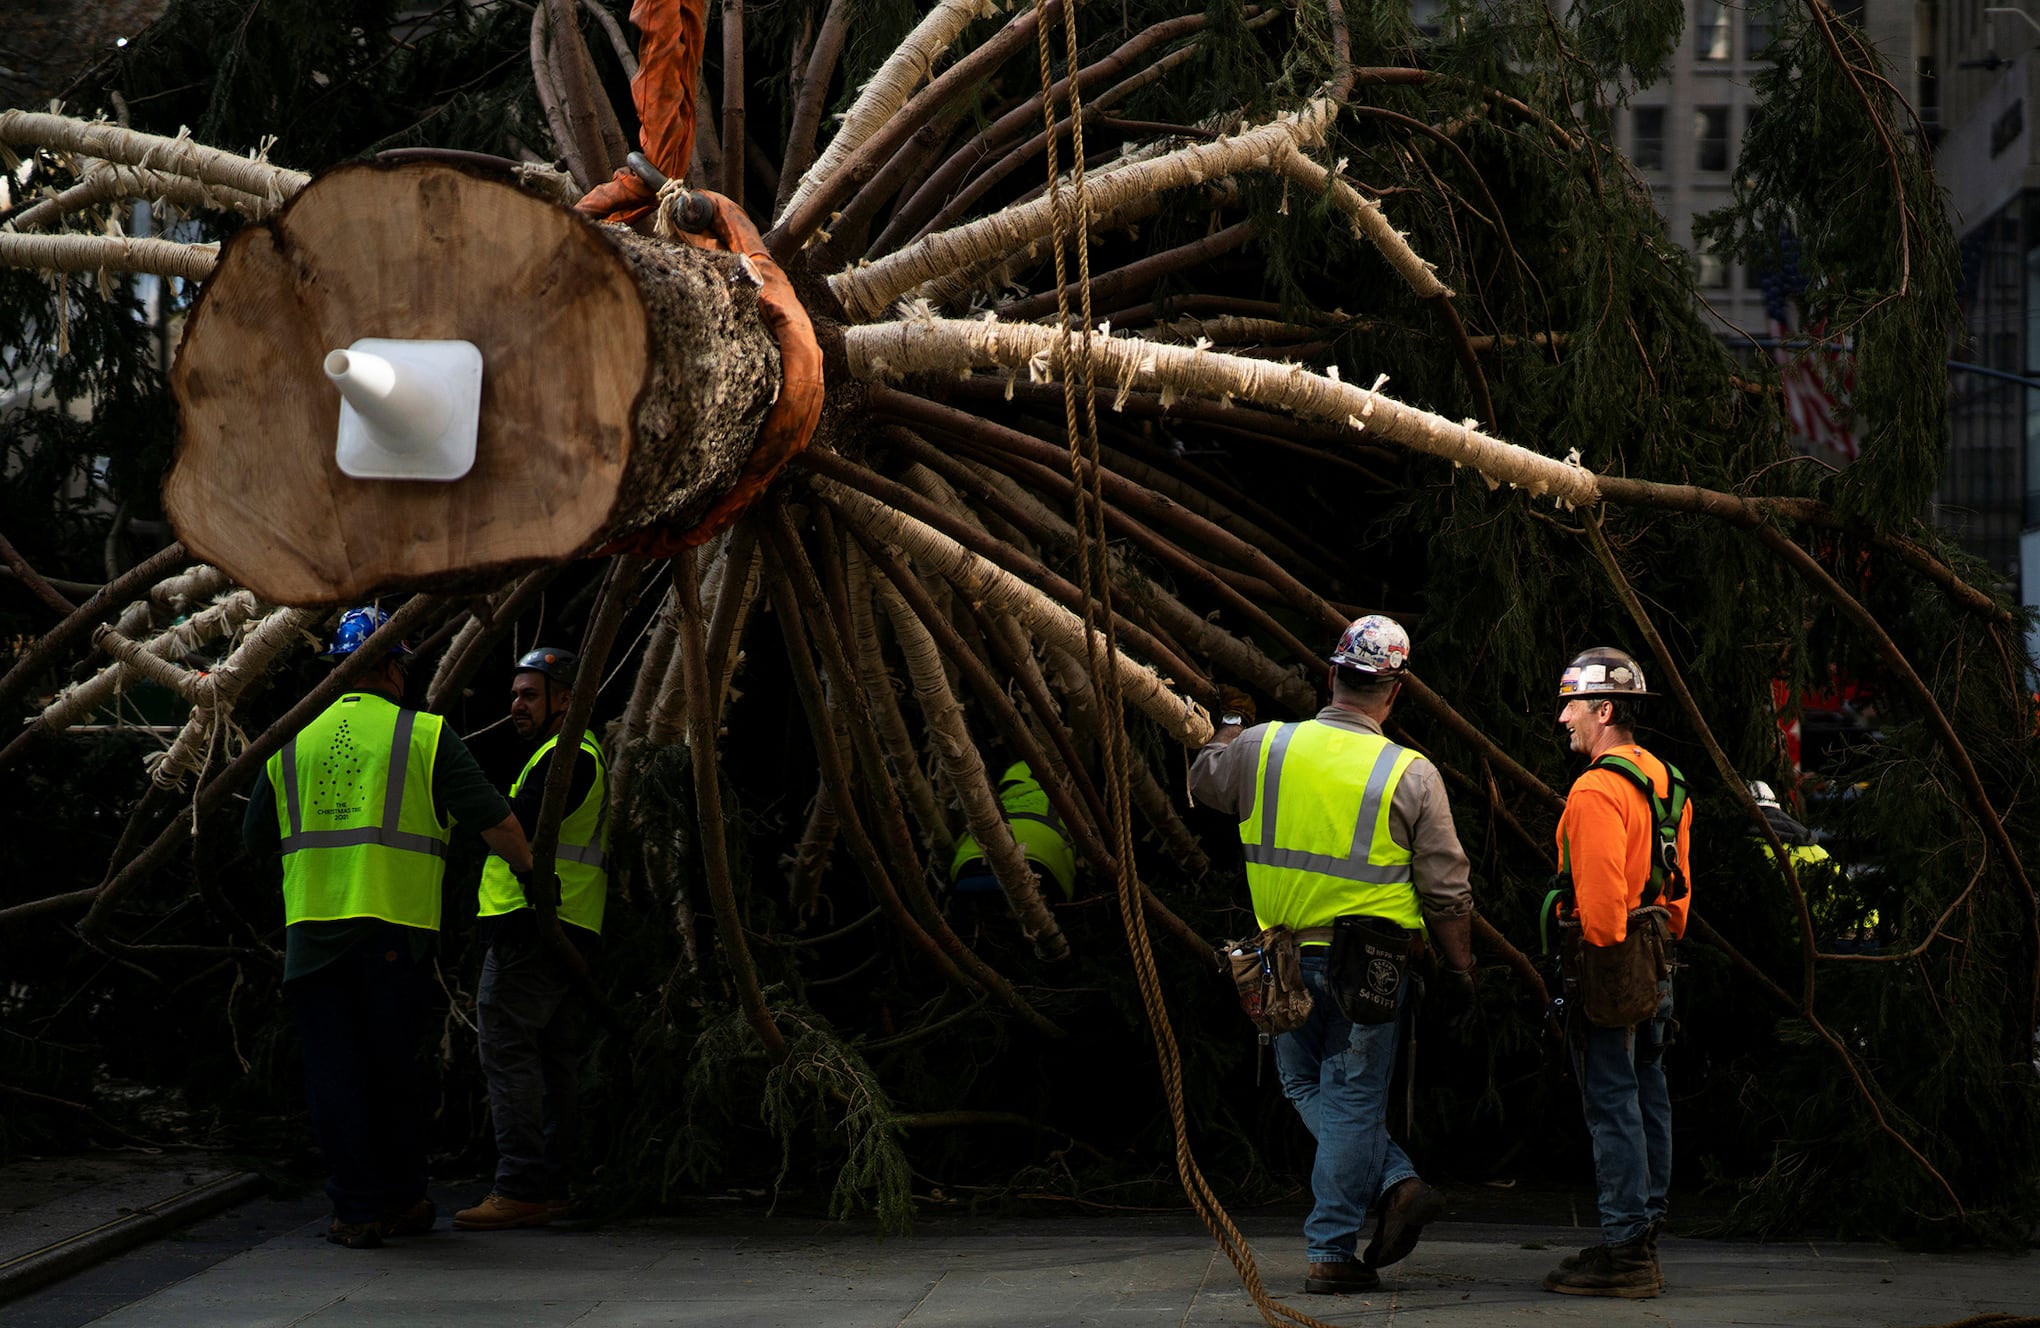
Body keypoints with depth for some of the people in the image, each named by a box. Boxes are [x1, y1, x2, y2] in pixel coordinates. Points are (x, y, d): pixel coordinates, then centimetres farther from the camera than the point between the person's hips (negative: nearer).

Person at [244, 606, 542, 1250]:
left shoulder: (291, 742, 10)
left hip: (312, 925, 2)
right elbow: (494, 819, -3)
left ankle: (357, 1210, 1)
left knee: (334, 1069, 4)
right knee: (394, 1068, 10)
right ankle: (403, 1201, 18)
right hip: (394, 925, -1)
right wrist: (532, 873, 11)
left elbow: (256, 839, 16)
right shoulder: (425, 736, 0)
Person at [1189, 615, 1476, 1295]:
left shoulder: (1262, 748, -4)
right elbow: (1447, 893, -6)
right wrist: (1459, 971, 8)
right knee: (1352, 1098, 6)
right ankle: (1330, 1252, 7)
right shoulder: (1412, 776, -9)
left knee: (1308, 1085, 19)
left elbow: (1203, 782, 19)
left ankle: (1395, 1182, 5)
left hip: (1287, 959, 2)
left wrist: (1228, 727, 39)